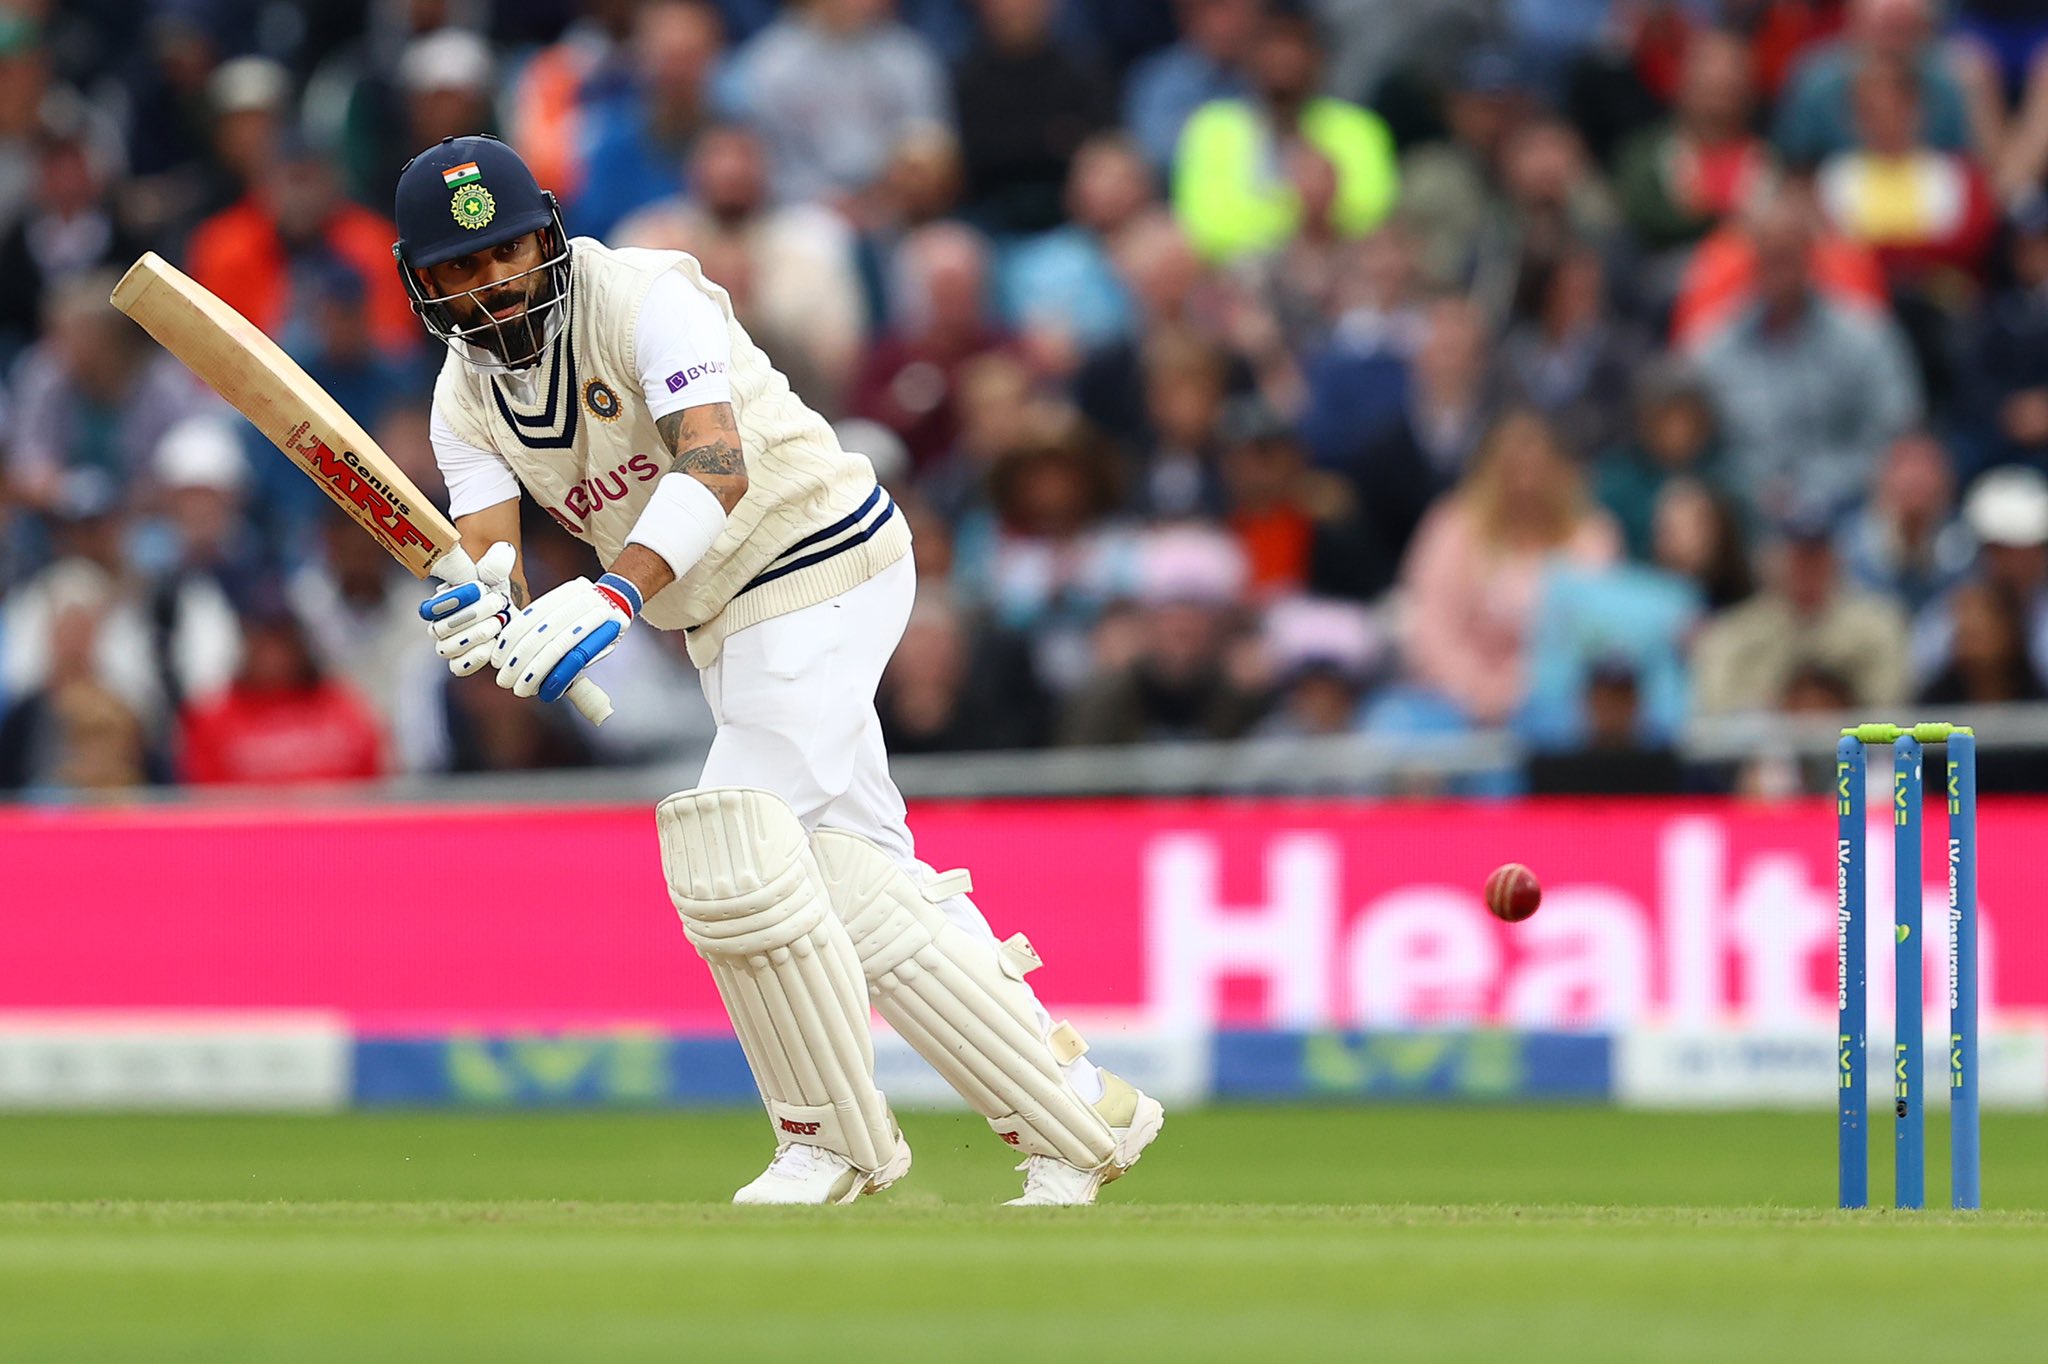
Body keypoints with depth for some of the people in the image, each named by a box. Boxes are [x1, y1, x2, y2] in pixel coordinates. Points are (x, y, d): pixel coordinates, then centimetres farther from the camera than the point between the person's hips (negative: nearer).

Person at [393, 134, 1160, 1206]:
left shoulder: (644, 298, -19)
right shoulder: (468, 398, 3)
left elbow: (718, 465, -33)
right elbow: (489, 555, -9)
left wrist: (612, 595, -47)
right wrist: (473, 619, -35)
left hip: (819, 564, -8)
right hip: (722, 622, 8)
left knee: (732, 855, -16)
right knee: (853, 888, 4)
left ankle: (830, 1141, 1)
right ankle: (1081, 1115, 11)